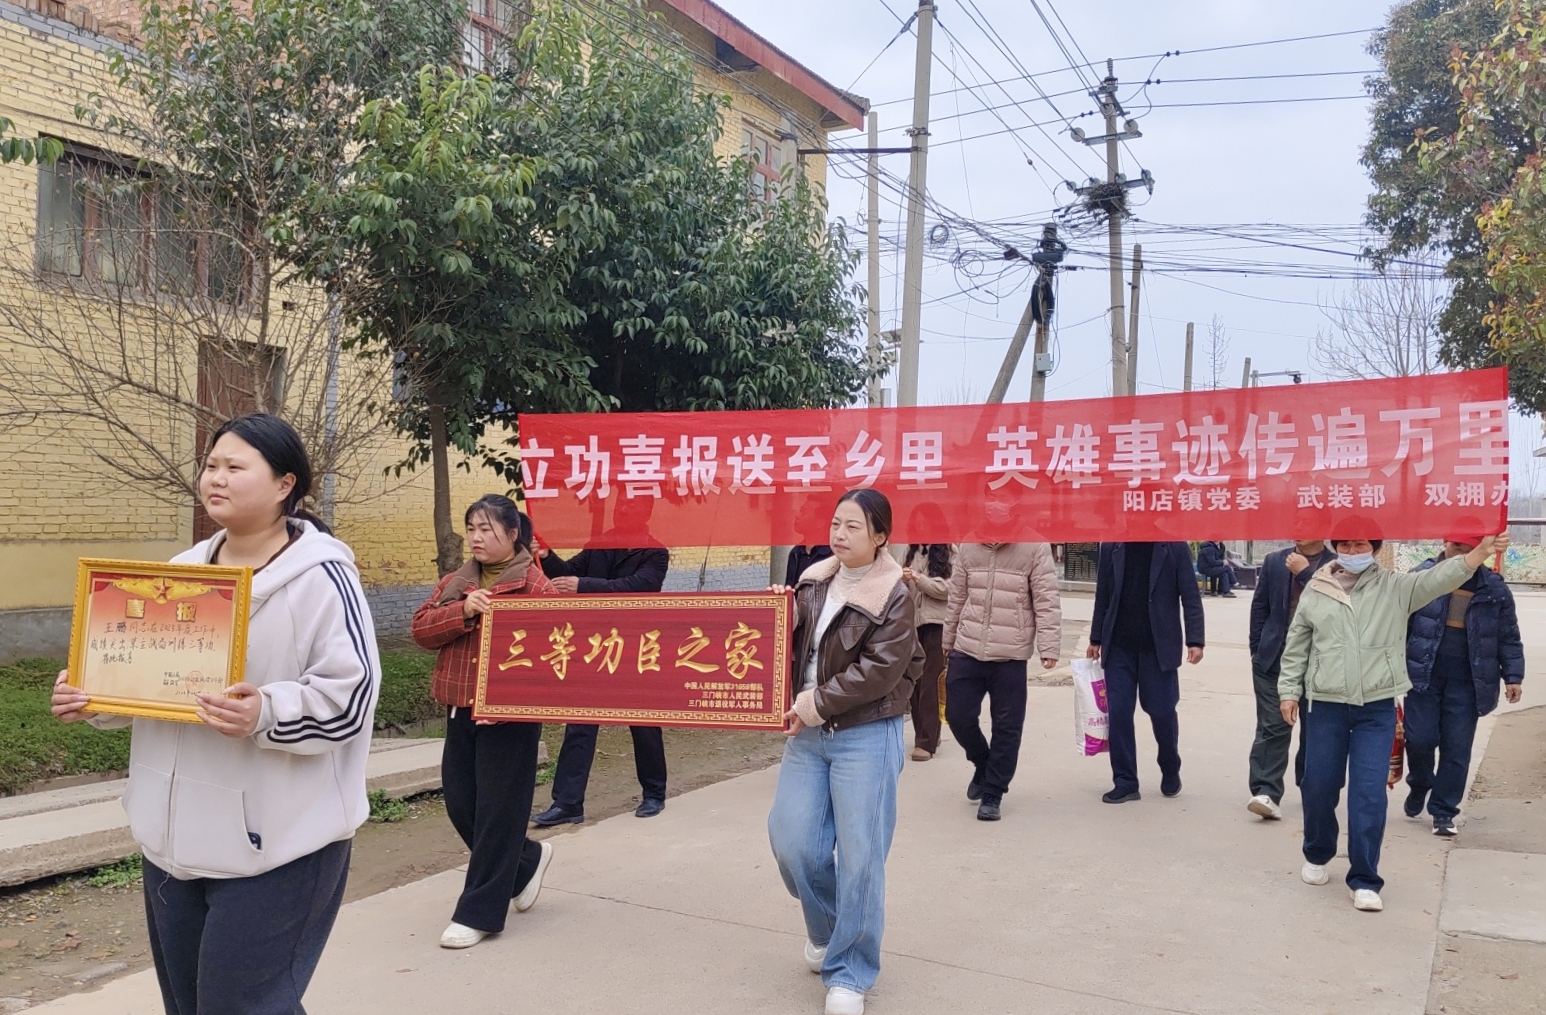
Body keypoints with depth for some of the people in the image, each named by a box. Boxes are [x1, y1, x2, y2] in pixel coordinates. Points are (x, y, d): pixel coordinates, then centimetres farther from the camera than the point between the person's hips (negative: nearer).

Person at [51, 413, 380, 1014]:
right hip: (175, 835, 8)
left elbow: (349, 696, -20)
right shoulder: (182, 572, 10)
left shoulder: (321, 577, -14)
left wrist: (267, 715, -33)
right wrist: (90, 697, 1)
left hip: (276, 841, -8)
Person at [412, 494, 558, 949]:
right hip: (460, 709, 7)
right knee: (460, 803, 12)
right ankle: (527, 860, 36)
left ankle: (479, 912, 14)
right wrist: (463, 612, -15)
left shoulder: (535, 584, -8)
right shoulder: (455, 582, 11)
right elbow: (421, 629, 2)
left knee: (497, 811, 1)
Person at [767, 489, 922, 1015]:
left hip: (865, 738, -5)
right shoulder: (815, 580, 8)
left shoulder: (893, 596, -10)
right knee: (792, 840, 3)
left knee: (859, 856, -1)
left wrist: (818, 704, -16)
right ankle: (826, 928, 32)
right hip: (807, 735, 6)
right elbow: (797, 646, 18)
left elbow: (879, 670, -17)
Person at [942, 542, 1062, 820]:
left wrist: (1048, 647, -15)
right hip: (966, 651, 3)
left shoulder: (1035, 547, -7)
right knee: (958, 716, 6)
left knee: (1006, 726, 4)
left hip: (1011, 657, -3)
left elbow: (1047, 601, -9)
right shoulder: (969, 546, 4)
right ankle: (983, 764, 34)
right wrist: (948, 643, 18)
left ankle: (993, 793, 19)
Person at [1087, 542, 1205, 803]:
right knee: (1118, 713, 0)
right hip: (1119, 646, 2)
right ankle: (1125, 783, 10)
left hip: (1158, 647, -2)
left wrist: (1194, 641, -11)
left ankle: (1170, 771, 30)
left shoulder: (1174, 547, -2)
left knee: (1162, 712, 4)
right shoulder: (1111, 547, 5)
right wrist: (1096, 639, 10)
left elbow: (1190, 597, -4)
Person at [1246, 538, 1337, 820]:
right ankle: (1266, 792, -9)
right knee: (1273, 727, -5)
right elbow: (1260, 606, 10)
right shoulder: (1275, 561, 9)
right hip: (1274, 659, 1)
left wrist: (1305, 572, -14)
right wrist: (1258, 650, 6)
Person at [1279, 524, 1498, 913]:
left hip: (1377, 709, -1)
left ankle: (1364, 879, 7)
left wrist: (1480, 552, -33)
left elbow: (1439, 578, -17)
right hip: (1325, 705, 1)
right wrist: (1289, 690, 6)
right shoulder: (1315, 592, 4)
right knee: (1319, 786, 9)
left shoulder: (1396, 588, 0)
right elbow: (1296, 647, 9)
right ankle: (1317, 856, 33)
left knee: (1370, 792, -3)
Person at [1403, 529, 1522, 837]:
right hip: (1423, 673, -1)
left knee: (1456, 749, 3)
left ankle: (1443, 811, 17)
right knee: (1420, 738, -4)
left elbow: (1508, 636, 9)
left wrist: (1513, 676, 4)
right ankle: (1419, 785, 27)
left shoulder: (1494, 587, 2)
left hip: (1466, 680, 1)